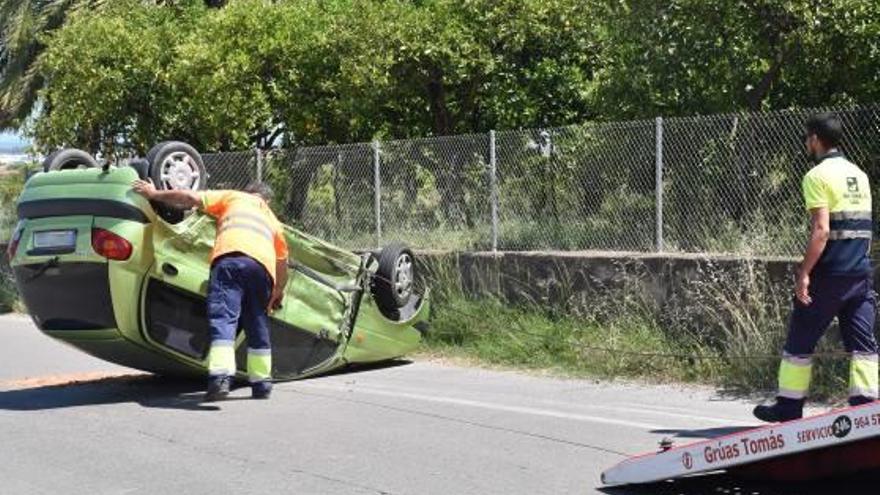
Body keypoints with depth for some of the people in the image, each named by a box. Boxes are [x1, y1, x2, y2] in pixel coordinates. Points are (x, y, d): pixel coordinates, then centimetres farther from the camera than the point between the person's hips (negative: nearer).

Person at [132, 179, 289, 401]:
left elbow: (191, 198, 17)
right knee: (258, 325, 17)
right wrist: (278, 292, 54)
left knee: (223, 318, -13)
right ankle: (261, 383, 19)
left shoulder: (233, 197, 29)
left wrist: (154, 194, 26)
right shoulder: (272, 220, 39)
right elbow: (282, 262, 39)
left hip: (230, 256, -4)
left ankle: (220, 377, -30)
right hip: (263, 265, 4)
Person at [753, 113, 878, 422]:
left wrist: (804, 273, -17)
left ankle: (789, 407, 12)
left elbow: (821, 230, -18)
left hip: (829, 273, -7)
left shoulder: (817, 176, -9)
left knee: (800, 341, 5)